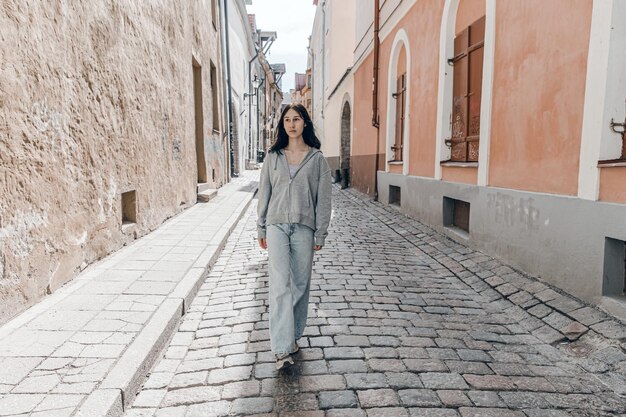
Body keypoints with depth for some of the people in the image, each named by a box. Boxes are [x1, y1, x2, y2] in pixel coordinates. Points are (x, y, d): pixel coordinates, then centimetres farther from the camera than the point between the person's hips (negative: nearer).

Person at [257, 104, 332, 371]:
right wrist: (262, 229, 8)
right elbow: (264, 194, 10)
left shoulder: (317, 158, 3)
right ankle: (282, 349, -7)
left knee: (300, 284, 8)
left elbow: (323, 198, 2)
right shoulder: (273, 157, 8)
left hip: (304, 227, 0)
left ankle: (293, 336, 27)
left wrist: (320, 233, -2)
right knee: (280, 284, -8)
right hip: (277, 225, 0)